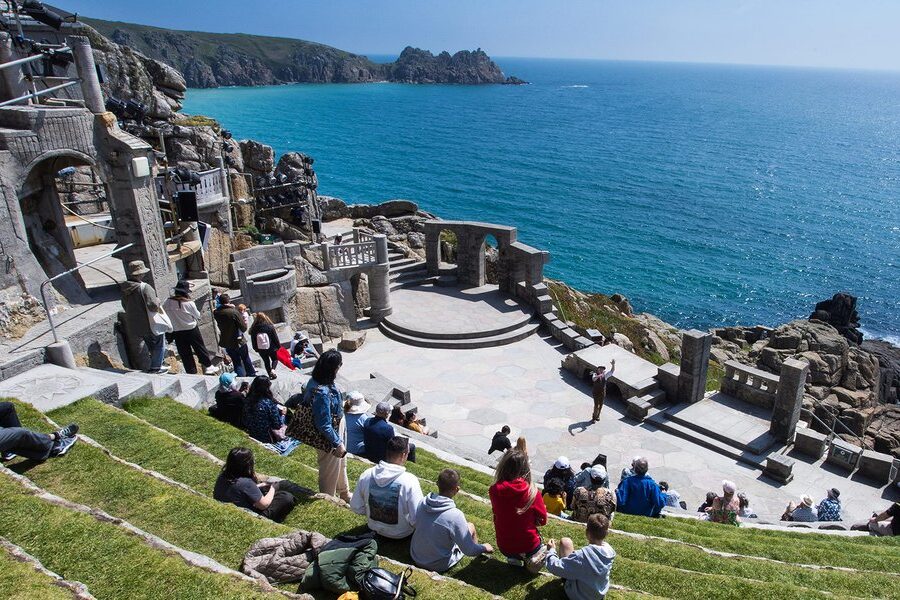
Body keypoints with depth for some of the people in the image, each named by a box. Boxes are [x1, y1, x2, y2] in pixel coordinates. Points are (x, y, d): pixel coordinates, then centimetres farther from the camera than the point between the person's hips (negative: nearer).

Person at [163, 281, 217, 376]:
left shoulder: (167, 302, -10)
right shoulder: (189, 303, -19)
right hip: (191, 329, -3)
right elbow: (197, 315, -7)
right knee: (200, 348, 13)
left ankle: (191, 372, 18)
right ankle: (208, 366, 21)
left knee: (184, 353, 12)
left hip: (176, 331, 3)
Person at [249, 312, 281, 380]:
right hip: (271, 348, -2)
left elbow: (253, 341, 1)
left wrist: (256, 349, 14)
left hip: (261, 350, 2)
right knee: (275, 359, 17)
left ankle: (270, 374, 17)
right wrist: (279, 346, 5)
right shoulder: (270, 327, -14)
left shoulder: (254, 329, -8)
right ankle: (272, 370, -8)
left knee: (266, 361, 18)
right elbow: (275, 338, -7)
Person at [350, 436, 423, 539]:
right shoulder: (410, 481, -30)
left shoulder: (366, 475, -17)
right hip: (401, 534, -4)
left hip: (374, 528, 4)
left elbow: (356, 508, -5)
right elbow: (417, 520, -28)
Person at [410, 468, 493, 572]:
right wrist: (484, 548, -1)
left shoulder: (422, 503, -14)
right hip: (439, 565, -5)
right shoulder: (455, 515, -31)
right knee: (470, 526, 11)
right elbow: (469, 550, -22)